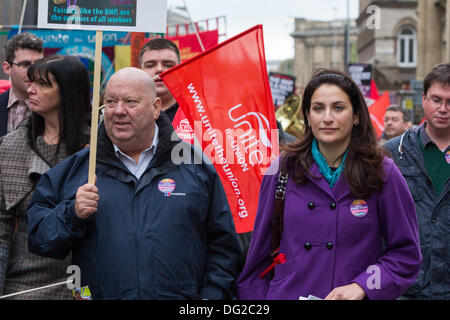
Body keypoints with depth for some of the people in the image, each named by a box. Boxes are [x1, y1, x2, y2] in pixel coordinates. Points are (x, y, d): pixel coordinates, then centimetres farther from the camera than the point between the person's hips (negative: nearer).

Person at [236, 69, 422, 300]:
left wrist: (361, 287, -15)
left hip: (354, 296, -1)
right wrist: (253, 299, -1)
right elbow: (260, 251, 3)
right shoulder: (282, 171, -3)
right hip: (287, 294, 1)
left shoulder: (382, 174, -6)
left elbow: (406, 253, -3)